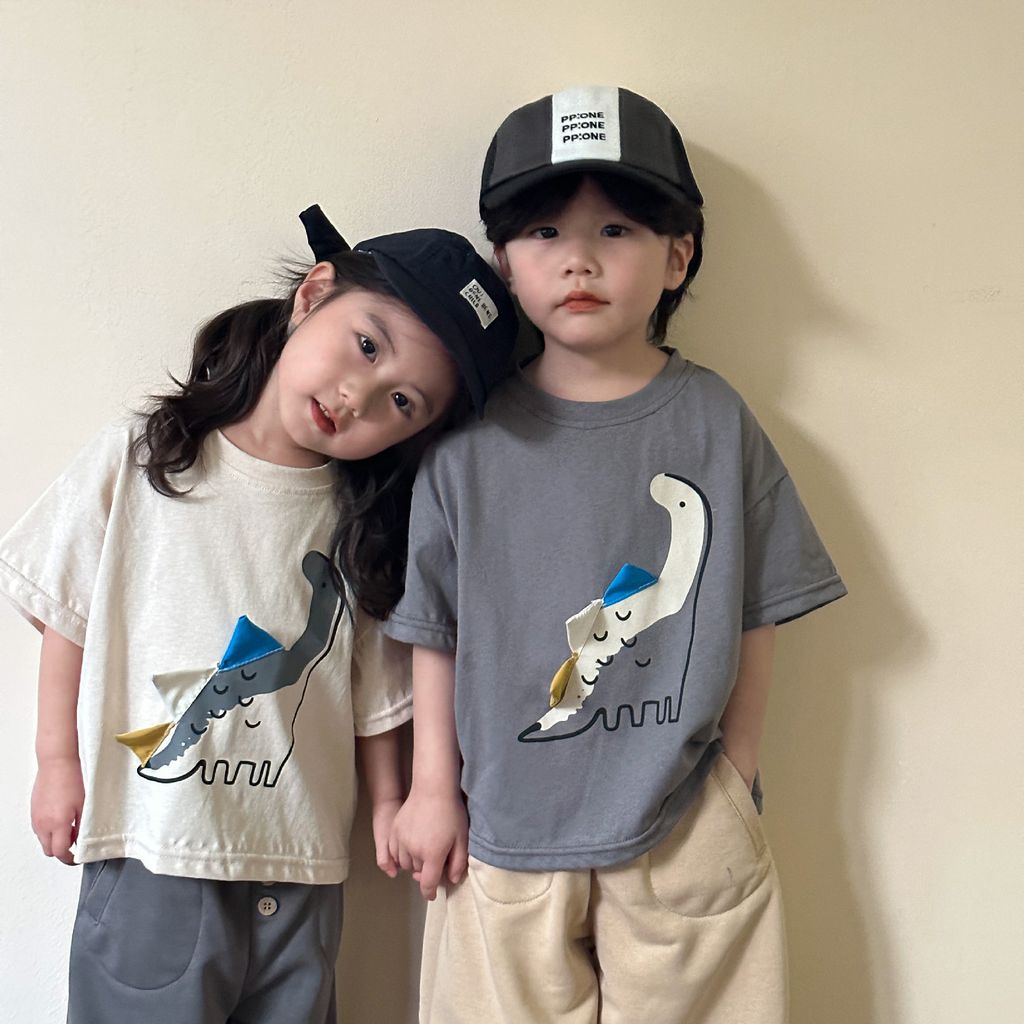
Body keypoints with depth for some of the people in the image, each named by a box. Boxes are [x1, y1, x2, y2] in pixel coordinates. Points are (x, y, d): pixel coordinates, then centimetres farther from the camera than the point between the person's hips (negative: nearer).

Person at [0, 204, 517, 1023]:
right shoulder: (138, 463, -5)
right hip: (150, 842, -1)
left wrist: (387, 799, 6)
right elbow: (69, 614, 2)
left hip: (300, 862, 2)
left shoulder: (362, 517, -2)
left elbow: (372, 678, 5)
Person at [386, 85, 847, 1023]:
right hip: (506, 831, 0)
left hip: (685, 832, 1)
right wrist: (433, 788, 3)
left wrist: (730, 789, 1)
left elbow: (755, 624, 1)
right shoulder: (472, 437, -4)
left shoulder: (716, 422, -3)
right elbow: (435, 628, 1)